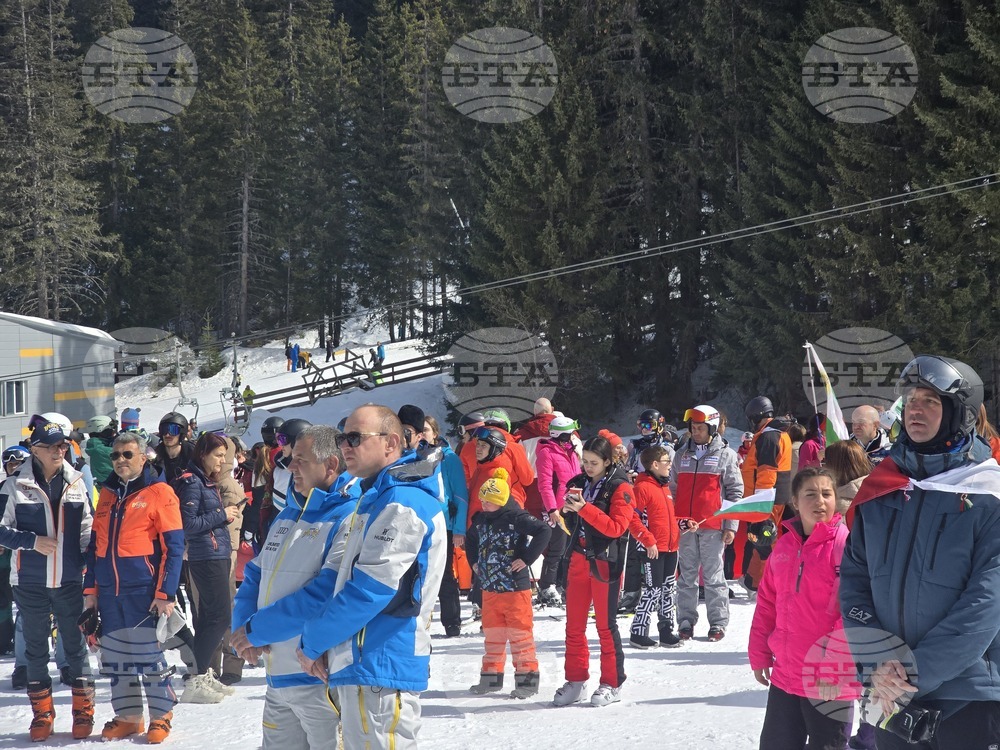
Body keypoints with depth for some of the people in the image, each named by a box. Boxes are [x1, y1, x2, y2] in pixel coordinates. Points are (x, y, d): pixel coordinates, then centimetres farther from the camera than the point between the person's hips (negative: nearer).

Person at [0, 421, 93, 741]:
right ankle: (42, 714, 19)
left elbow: (88, 530, 9)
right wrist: (32, 541, -16)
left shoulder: (76, 483, 2)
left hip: (70, 581, 1)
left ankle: (83, 711, 16)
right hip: (31, 583, -1)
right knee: (36, 649, 9)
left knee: (76, 646, 6)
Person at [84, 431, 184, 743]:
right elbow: (95, 545, 18)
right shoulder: (107, 494, 13)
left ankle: (161, 716, 9)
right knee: (115, 658, 9)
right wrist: (90, 589, 12)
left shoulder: (159, 492, -5)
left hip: (144, 592, -6)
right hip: (109, 594, 6)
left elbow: (173, 547, -8)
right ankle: (127, 717, 19)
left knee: (149, 656, -4)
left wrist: (166, 594, -13)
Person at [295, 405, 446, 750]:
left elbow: (369, 590, -19)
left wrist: (312, 641, -9)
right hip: (358, 665, 10)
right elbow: (345, 581, 21)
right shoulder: (376, 500, 19)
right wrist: (318, 641, 5)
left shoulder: (402, 504, -15)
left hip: (380, 668, -10)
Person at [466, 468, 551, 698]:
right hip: (489, 587, 7)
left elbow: (544, 531, -24)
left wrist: (527, 558, -21)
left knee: (520, 632, -2)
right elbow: (470, 539, 29)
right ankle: (491, 675, 25)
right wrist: (474, 561, 16)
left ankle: (527, 677, 3)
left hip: (515, 586, -7)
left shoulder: (516, 517, -15)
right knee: (492, 633, 15)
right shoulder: (481, 519, 7)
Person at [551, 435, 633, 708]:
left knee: (605, 624, -1)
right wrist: (568, 509, -7)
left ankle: (612, 683, 7)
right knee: (574, 624, 8)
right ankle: (576, 681, 16)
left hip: (605, 562, -6)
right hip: (579, 560, 6)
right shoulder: (579, 483, 11)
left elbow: (616, 527, -16)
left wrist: (585, 509, -23)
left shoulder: (619, 487, -7)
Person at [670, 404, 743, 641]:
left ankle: (718, 623, 4)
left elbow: (735, 491, 1)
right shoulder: (683, 455, 14)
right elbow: (673, 489, 18)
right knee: (687, 576, 5)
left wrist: (731, 525, -5)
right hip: (684, 525, 4)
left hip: (713, 526, -4)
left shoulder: (725, 455, 3)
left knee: (713, 576, -1)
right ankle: (686, 622, 8)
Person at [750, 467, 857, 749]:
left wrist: (832, 661, -20)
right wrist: (759, 654, 14)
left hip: (830, 683, -6)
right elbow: (767, 604, 16)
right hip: (785, 675, 6)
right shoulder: (784, 546, 8)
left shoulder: (845, 544, -12)